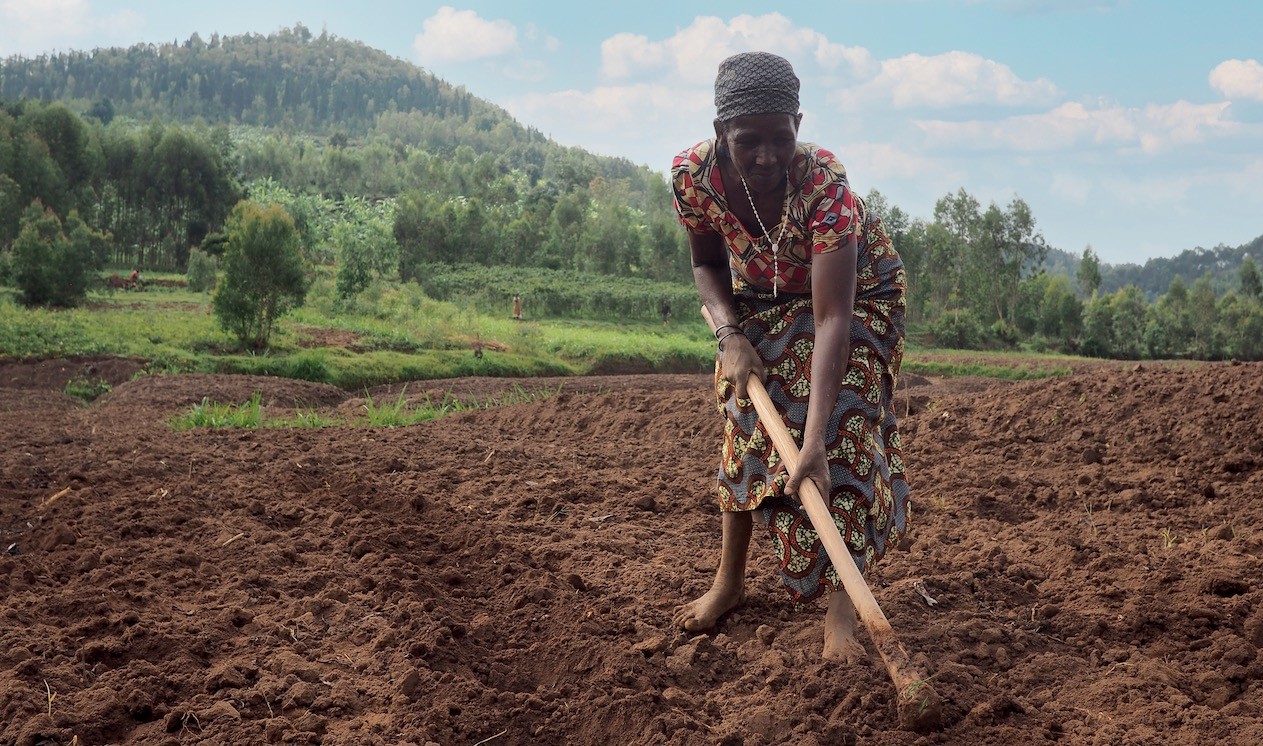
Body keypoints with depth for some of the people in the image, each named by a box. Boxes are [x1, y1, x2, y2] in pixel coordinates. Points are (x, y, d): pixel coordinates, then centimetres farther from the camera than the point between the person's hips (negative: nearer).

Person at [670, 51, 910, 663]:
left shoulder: (824, 183, -40)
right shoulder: (694, 174, -28)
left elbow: (832, 319, -45)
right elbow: (708, 264, -7)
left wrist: (815, 440, -52)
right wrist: (729, 334, -26)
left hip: (856, 294, -4)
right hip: (762, 300, 4)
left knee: (842, 434, -16)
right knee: (746, 421, 3)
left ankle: (840, 607, -14)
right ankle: (729, 579, 19)